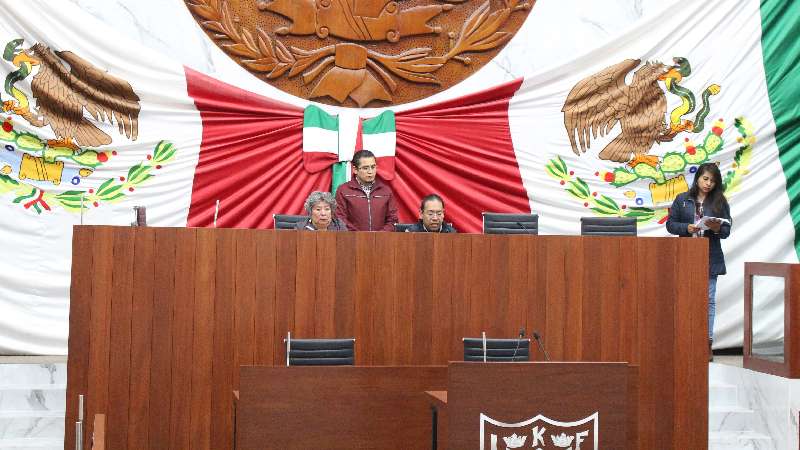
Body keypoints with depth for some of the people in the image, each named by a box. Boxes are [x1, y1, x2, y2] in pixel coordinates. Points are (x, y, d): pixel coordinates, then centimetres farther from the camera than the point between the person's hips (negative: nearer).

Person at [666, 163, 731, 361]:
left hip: (710, 259, 0)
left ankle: (707, 344, 6)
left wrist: (716, 228, -18)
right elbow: (670, 224, 3)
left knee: (708, 299, 2)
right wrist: (687, 228, -15)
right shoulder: (682, 200, 5)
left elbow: (726, 231, 3)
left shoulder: (720, 203, 5)